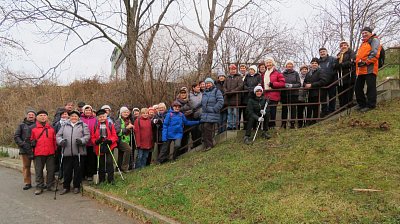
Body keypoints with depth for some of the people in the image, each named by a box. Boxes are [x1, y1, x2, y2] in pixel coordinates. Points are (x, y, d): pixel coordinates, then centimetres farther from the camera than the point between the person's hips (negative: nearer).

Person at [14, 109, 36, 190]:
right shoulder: (22, 125, 10)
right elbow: (16, 136, 6)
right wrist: (22, 144, -7)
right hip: (24, 150, 2)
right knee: (26, 167, 6)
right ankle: (27, 183, 15)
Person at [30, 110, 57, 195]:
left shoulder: (51, 127, 12)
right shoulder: (33, 127, 5)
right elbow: (31, 139, 11)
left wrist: (55, 150, 8)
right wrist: (32, 143, -6)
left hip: (50, 153, 2)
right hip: (38, 153, -2)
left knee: (51, 170, 7)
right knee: (38, 170, 4)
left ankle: (50, 185, 19)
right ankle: (39, 187, 14)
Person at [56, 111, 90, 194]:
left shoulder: (83, 125, 9)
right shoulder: (64, 126, 17)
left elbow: (87, 136, -1)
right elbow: (58, 135, 12)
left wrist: (81, 140, -19)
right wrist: (61, 141, -8)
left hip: (79, 152, -2)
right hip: (67, 152, 2)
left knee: (77, 170, 4)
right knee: (66, 170, 6)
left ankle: (76, 187, 17)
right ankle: (66, 187, 18)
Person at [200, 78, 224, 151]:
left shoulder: (216, 91, 0)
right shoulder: (204, 93, 23)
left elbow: (220, 102, -9)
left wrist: (214, 109, -15)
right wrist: (202, 109, 17)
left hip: (212, 114, -7)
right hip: (204, 114, 7)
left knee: (207, 127, -16)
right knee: (203, 128, 1)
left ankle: (209, 145, -8)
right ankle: (206, 144, 12)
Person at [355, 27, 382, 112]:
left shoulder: (374, 40, 3)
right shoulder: (363, 43, 30)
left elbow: (375, 53, -12)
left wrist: (366, 62, -18)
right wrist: (357, 61, 13)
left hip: (370, 68, -9)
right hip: (361, 70, 9)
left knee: (370, 87, -9)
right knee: (358, 87, 8)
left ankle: (370, 105, -6)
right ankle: (362, 104, 15)